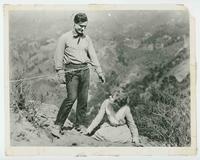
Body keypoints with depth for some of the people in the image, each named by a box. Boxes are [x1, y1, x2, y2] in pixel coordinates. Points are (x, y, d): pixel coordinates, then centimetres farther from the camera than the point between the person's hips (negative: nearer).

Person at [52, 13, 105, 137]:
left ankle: (80, 124, 17)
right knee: (72, 97, -15)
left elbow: (93, 56, 14)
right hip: (71, 70, -5)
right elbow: (59, 56, -2)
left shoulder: (87, 39, 12)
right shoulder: (65, 38, -1)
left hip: (85, 70, 5)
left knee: (83, 98, 4)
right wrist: (60, 74, -10)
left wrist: (100, 72, 9)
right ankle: (58, 125, -5)